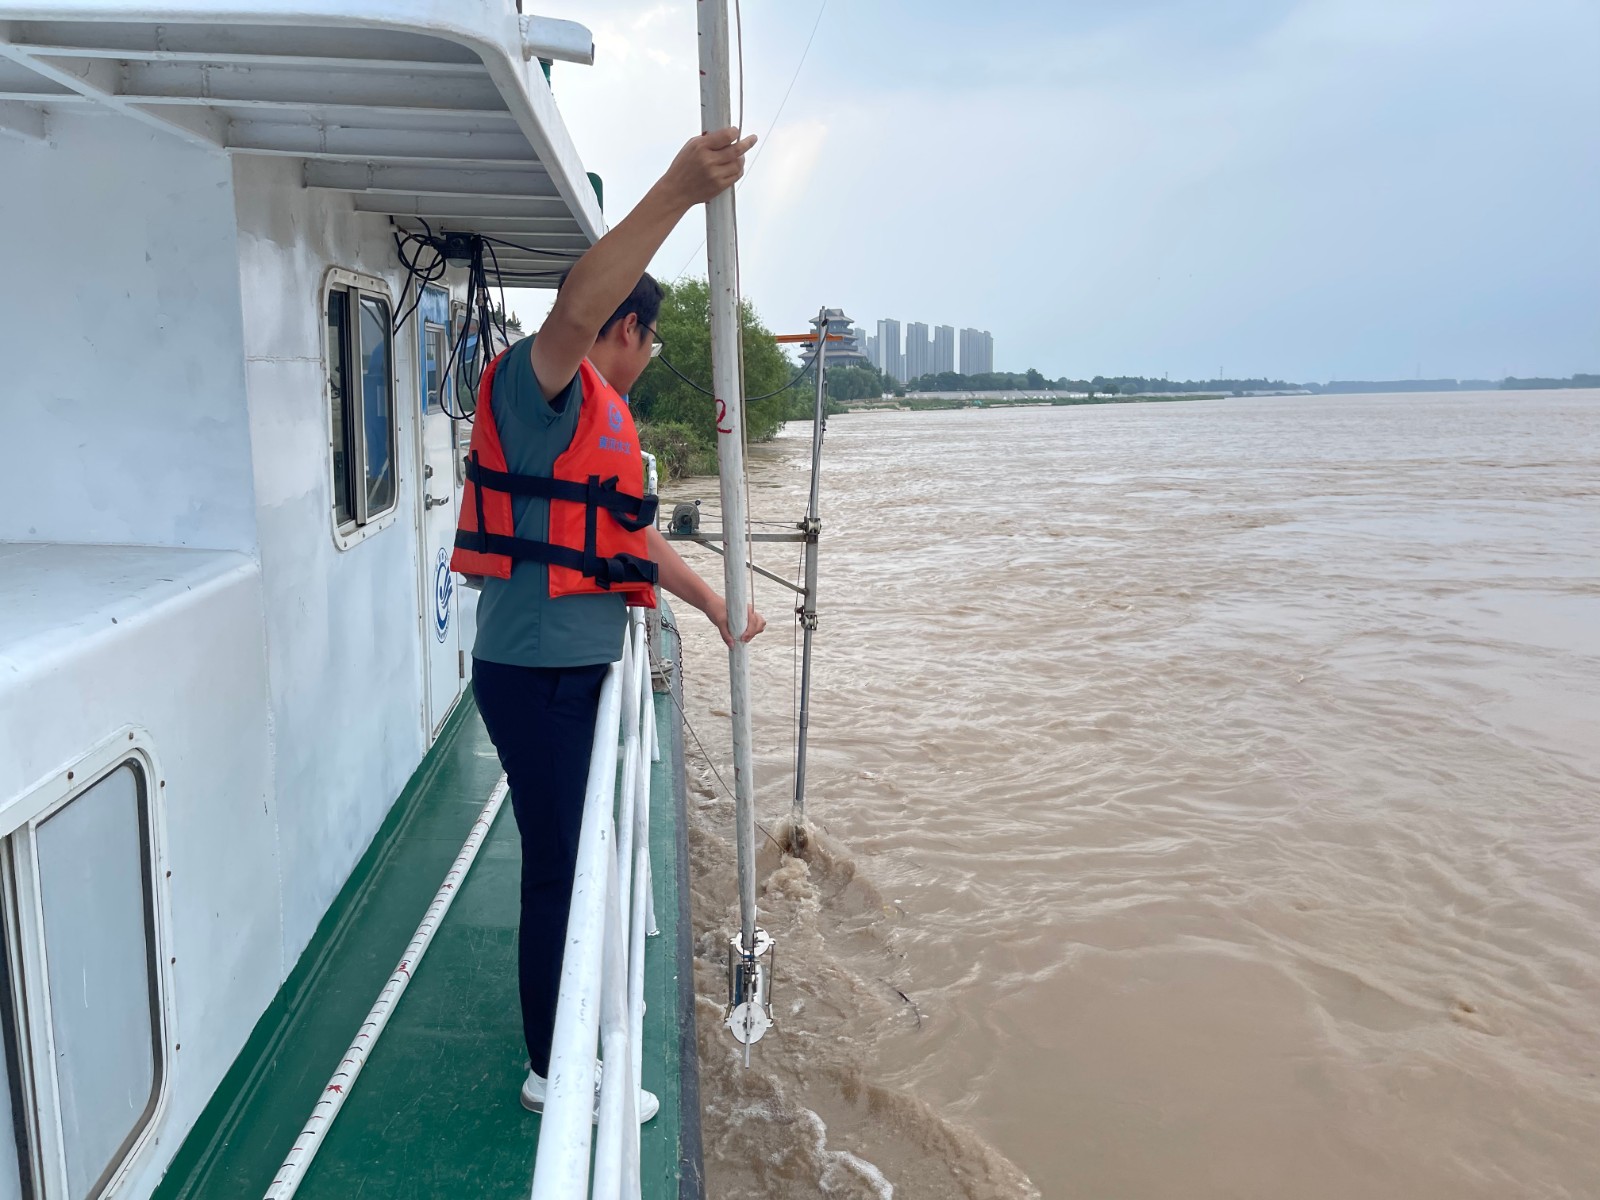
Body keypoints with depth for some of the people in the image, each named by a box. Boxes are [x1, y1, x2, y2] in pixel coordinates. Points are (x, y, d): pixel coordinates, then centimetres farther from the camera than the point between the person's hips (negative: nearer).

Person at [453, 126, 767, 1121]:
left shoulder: (606, 417, 19)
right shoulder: (541, 386, -12)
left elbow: (639, 535, 25)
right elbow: (575, 311, -34)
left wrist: (717, 606, 29)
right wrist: (678, 192, -40)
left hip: (577, 666, 10)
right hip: (536, 671, -10)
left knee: (575, 852, 24)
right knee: (559, 864, -1)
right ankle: (554, 1071, 14)